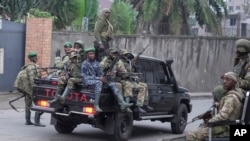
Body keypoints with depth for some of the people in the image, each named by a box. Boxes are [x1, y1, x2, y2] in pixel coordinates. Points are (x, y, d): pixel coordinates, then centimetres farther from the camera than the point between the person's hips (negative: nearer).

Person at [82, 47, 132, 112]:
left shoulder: (96, 63, 18)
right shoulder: (85, 64, -1)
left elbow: (101, 73, 19)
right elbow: (85, 77, -11)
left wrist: (103, 78, -7)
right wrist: (99, 78, -19)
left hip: (98, 80, 6)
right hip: (88, 81, -6)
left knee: (112, 84, -15)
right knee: (98, 82, -39)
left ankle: (122, 103, -28)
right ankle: (96, 105, -44)